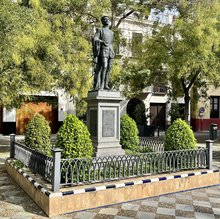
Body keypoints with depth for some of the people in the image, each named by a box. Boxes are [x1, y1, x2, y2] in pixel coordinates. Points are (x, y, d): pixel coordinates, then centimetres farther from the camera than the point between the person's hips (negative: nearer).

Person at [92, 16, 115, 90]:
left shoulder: (111, 32, 25)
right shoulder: (100, 30, 7)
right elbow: (94, 39, -7)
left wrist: (113, 53, 17)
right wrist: (102, 41, -26)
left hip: (110, 51, 6)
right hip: (103, 50, -6)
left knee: (108, 68, -2)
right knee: (104, 66, -19)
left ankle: (106, 85, -2)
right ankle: (101, 85, -19)